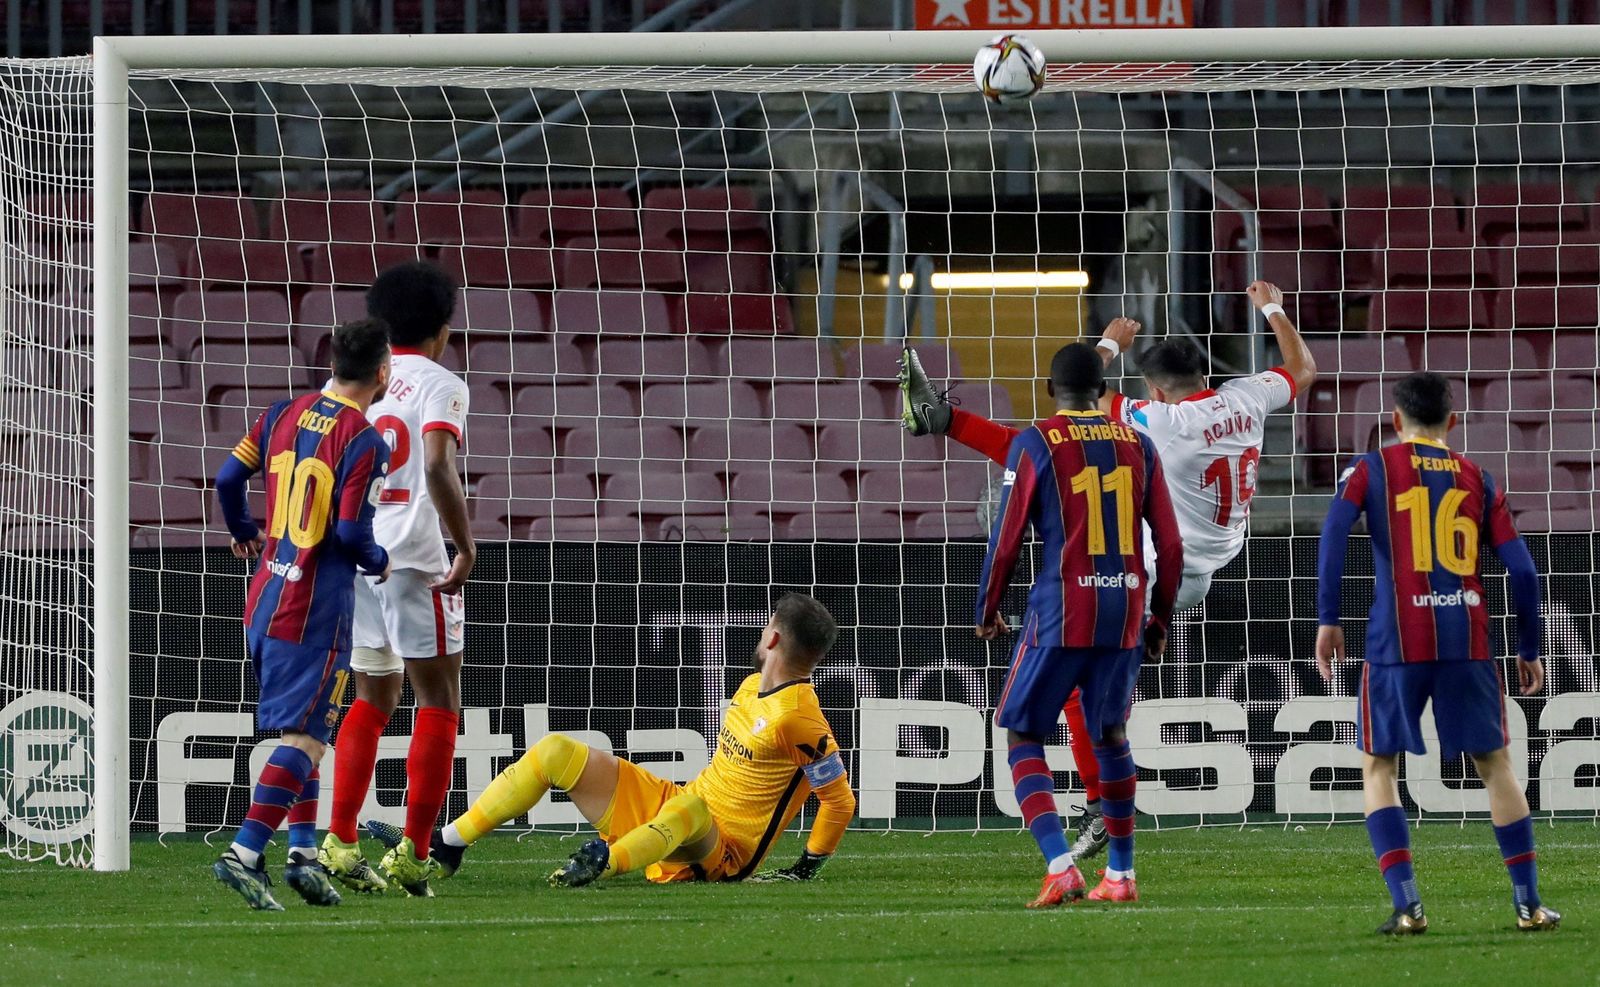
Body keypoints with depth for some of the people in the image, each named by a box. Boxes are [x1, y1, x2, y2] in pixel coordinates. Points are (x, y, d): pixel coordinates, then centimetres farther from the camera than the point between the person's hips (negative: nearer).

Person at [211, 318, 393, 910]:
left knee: (300, 728, 18)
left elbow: (229, 478, 10)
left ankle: (303, 850, 16)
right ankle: (244, 854, -18)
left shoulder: (284, 415, 6)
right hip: (316, 611, -7)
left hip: (265, 598, 7)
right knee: (305, 735, -7)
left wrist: (243, 532, 29)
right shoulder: (364, 442, -14)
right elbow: (351, 532, -18)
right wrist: (379, 562, 3)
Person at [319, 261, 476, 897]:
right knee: (438, 702, 3)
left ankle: (340, 840, 6)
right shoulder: (440, 385, -4)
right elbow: (438, 469, -19)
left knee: (372, 699, 17)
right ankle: (413, 854, -3)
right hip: (414, 559, -6)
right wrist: (466, 547, -13)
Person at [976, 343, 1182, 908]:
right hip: (1125, 613, 4)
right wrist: (1160, 619, 21)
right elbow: (1170, 545, 9)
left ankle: (1060, 866, -13)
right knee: (1110, 735, 21)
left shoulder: (1035, 445, -3)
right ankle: (1120, 874, 22)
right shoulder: (1136, 445, 9)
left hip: (1061, 614, -4)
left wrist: (988, 610, 12)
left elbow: (1007, 538, -3)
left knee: (1021, 735, 5)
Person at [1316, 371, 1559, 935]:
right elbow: (1522, 570, 8)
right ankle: (1529, 904, 13)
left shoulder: (1371, 470, 7)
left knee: (1378, 766, 10)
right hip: (1468, 637, 2)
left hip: (1398, 640, -2)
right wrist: (1528, 650, 17)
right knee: (1494, 763, 14)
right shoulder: (1478, 480, 13)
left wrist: (1328, 620, -8)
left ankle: (1407, 905, -4)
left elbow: (1333, 534, -10)